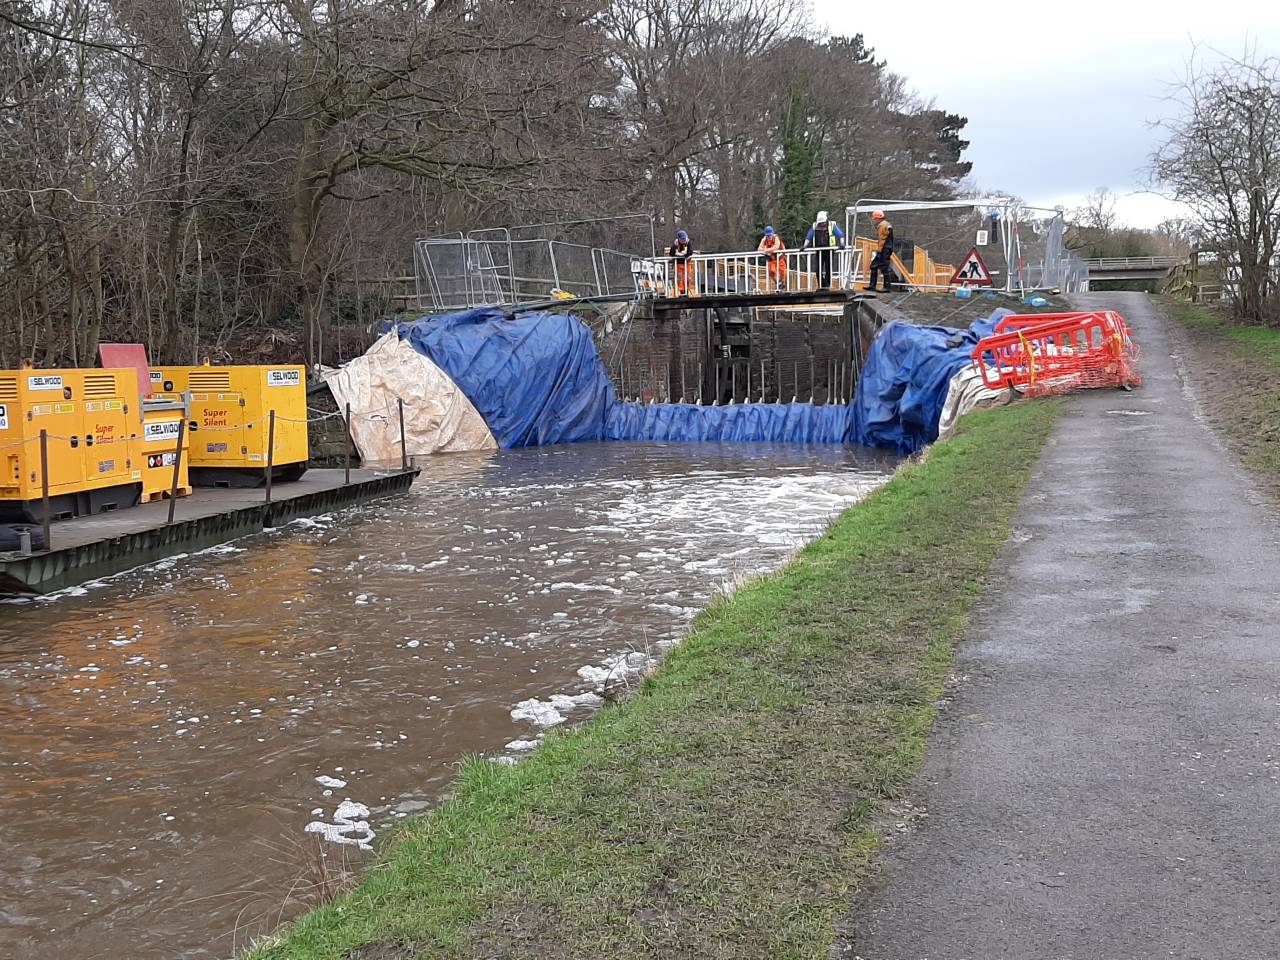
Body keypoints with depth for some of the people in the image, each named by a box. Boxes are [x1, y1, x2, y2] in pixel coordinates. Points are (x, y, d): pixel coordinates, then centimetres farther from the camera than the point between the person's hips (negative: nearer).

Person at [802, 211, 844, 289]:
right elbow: (808, 237, 13)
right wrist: (805, 246, 3)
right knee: (819, 269, -2)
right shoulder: (814, 226, 7)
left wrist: (842, 244, -16)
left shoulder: (832, 225, -1)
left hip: (829, 251, -3)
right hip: (819, 250, 3)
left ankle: (827, 285, 7)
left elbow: (841, 235, -1)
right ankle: (821, 286, 4)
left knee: (828, 269, 0)